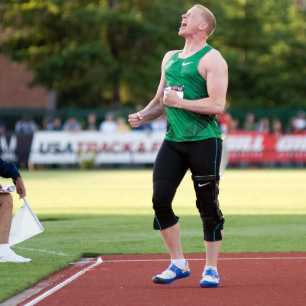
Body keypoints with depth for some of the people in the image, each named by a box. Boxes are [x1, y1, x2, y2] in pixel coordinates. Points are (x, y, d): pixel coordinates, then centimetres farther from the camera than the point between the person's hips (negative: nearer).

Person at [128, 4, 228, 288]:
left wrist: (180, 102, -17)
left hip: (204, 141, -7)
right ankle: (178, 264, 11)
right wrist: (142, 115, 6)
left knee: (207, 206, 0)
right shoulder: (170, 58, 17)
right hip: (173, 140, 7)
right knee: (160, 200, -1)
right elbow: (160, 100, 25)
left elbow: (217, 105, -17)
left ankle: (211, 269, 11)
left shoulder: (211, 59, -7)